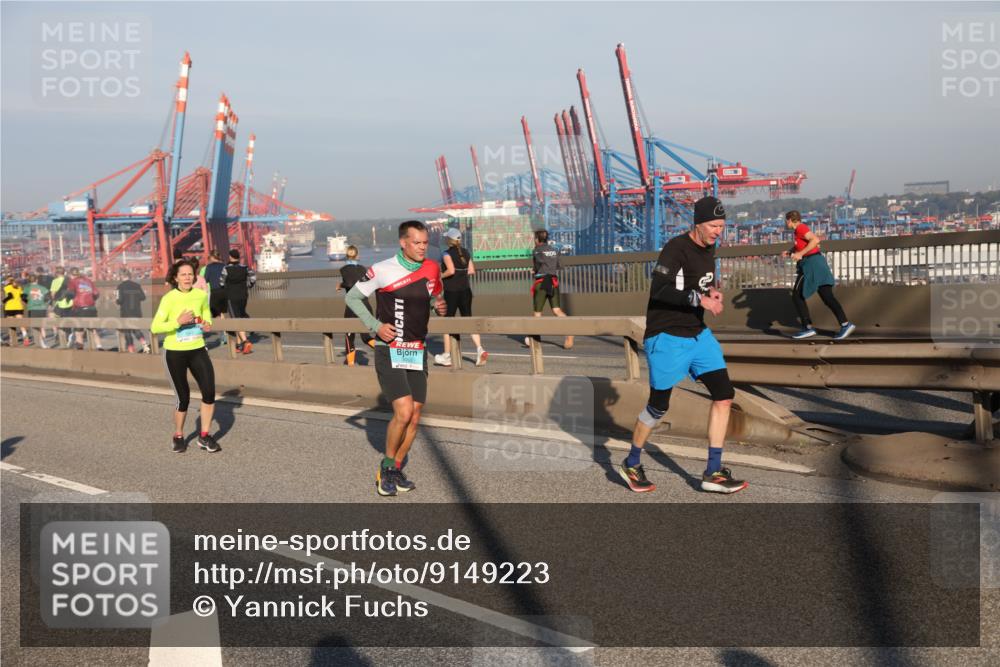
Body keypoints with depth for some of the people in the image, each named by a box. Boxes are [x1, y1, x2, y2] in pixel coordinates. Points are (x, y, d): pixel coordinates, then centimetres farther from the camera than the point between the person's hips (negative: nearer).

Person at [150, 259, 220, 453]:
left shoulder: (201, 295, -2)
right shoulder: (169, 299, -15)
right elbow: (155, 328, -17)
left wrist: (208, 323, 0)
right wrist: (178, 322, -28)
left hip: (198, 350, 3)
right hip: (175, 353, -3)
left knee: (209, 392, -9)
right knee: (183, 398, 4)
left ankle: (204, 436, 8)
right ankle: (178, 437, 29)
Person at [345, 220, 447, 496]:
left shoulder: (432, 269, 5)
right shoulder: (382, 270, -9)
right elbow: (352, 297, 0)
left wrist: (440, 306, -3)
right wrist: (376, 326, -11)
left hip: (417, 353, 5)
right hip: (389, 352, -5)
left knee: (414, 417, 4)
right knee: (404, 411, -18)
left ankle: (395, 472, 22)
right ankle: (387, 467, 5)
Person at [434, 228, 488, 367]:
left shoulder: (447, 253, -10)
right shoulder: (465, 253, 8)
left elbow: (451, 270, -23)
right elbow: (472, 271, 6)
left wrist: (440, 276, -7)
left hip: (451, 291, -5)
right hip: (465, 290, 5)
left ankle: (447, 356, 12)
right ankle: (479, 348, -13)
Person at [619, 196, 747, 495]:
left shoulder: (709, 248, 9)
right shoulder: (677, 248, -18)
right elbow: (658, 290, -27)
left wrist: (712, 291, 4)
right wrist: (698, 299, -31)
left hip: (698, 335, 8)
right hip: (666, 338, -8)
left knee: (724, 394, 0)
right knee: (658, 406, 1)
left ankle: (713, 473, 7)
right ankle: (631, 465, 24)